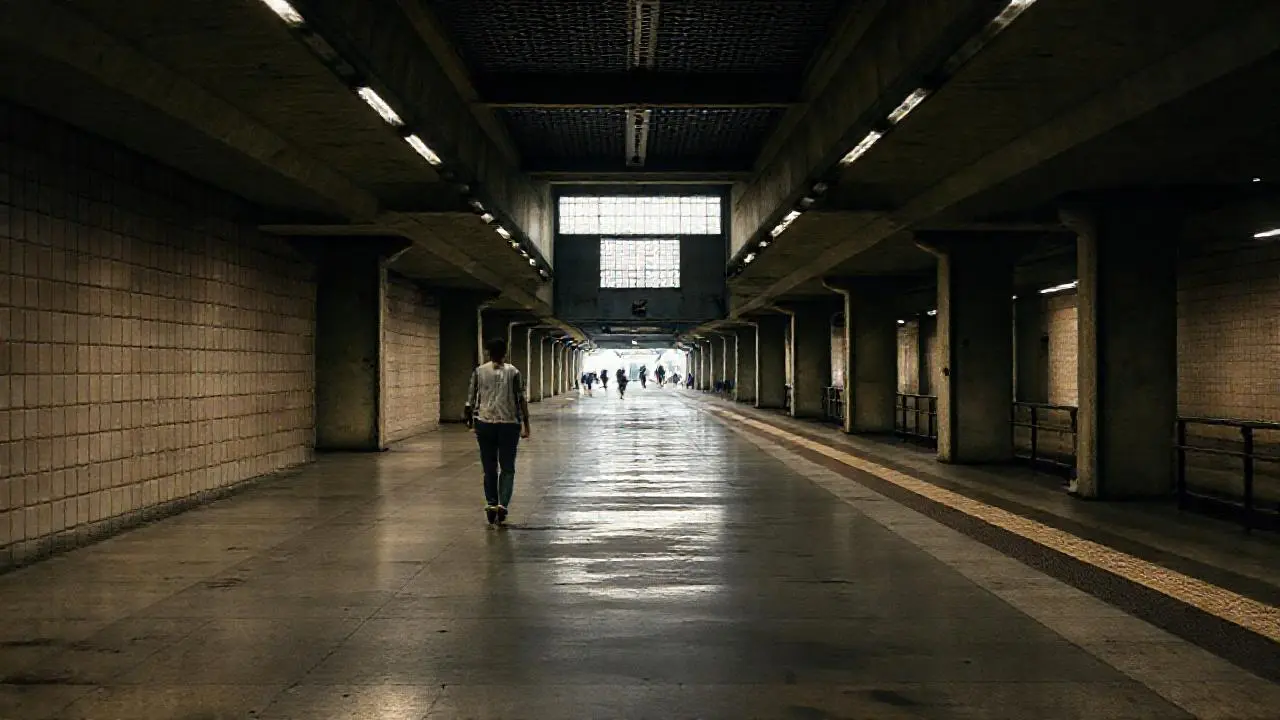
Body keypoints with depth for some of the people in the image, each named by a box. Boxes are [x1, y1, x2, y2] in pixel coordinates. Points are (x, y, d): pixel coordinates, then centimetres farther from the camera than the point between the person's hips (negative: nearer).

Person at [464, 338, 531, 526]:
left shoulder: (479, 372, 2)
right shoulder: (513, 372, -1)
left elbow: (471, 398, 3)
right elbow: (522, 400, -3)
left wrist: (469, 419, 16)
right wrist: (526, 425, 3)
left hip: (485, 424, 1)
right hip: (509, 424, -1)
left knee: (489, 468, 12)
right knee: (507, 468, 6)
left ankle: (491, 504, 6)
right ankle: (502, 504, -9)